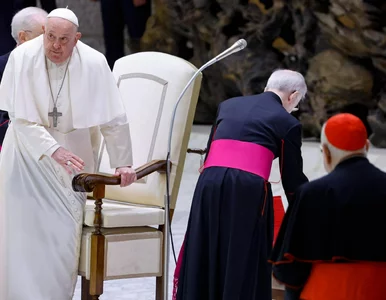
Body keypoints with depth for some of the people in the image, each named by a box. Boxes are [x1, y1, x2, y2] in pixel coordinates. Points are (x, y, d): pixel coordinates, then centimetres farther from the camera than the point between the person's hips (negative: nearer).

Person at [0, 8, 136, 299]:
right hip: (29, 151, 0)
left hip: (73, 153, 0)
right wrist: (53, 150, -28)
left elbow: (114, 119, -10)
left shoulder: (94, 64, -18)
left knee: (64, 231, -1)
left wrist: (122, 163, -6)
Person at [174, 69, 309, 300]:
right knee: (244, 260, 3)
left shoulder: (228, 105, 22)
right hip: (248, 189, -4)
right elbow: (292, 178, 12)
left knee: (205, 258, 11)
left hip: (209, 183, 4)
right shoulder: (287, 122, 8)